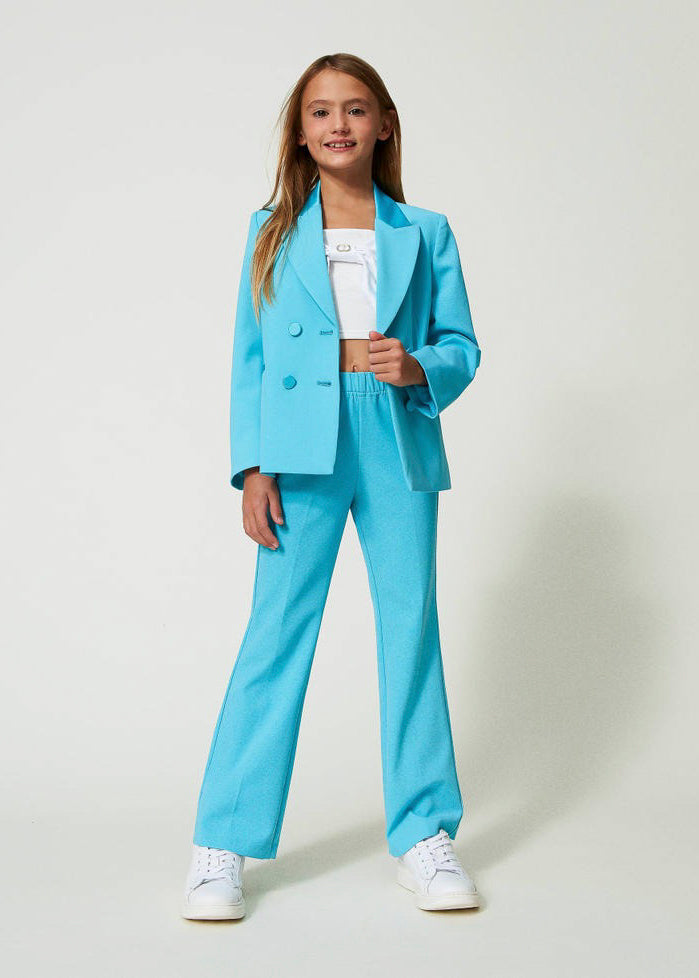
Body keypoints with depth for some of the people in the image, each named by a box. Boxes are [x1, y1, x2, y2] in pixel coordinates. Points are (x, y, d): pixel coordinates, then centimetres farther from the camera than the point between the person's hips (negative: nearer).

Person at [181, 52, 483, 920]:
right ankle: (223, 845, 7)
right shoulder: (271, 232, 9)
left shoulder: (425, 233, 10)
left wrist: (418, 368, -13)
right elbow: (249, 358, 6)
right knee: (276, 634, -2)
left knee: (412, 629, 5)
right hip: (304, 453, -1)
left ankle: (422, 835, 18)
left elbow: (461, 345, 10)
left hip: (399, 450, 2)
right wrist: (252, 468, -3)